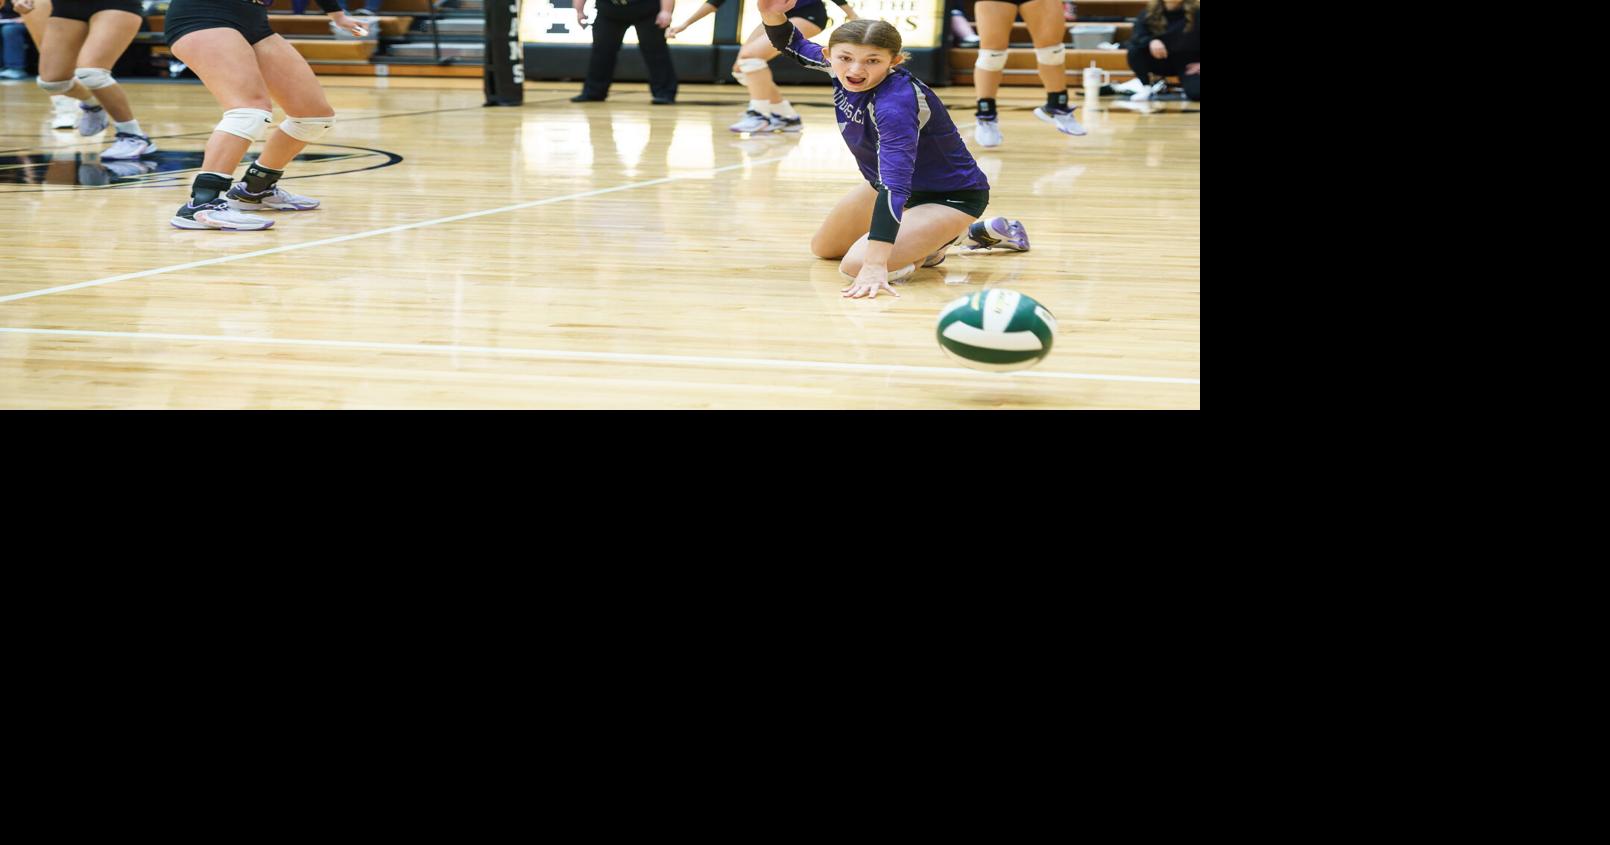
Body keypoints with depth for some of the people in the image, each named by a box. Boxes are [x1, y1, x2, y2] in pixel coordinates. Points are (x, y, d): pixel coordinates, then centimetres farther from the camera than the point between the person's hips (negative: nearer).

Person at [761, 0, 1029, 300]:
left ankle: (937, 242, 3)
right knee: (823, 248, 22)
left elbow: (894, 184, -46)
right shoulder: (842, 69, -16)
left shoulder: (896, 103, -38)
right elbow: (794, 46, 5)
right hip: (891, 183, 9)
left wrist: (874, 264, -55)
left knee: (857, 264, -28)